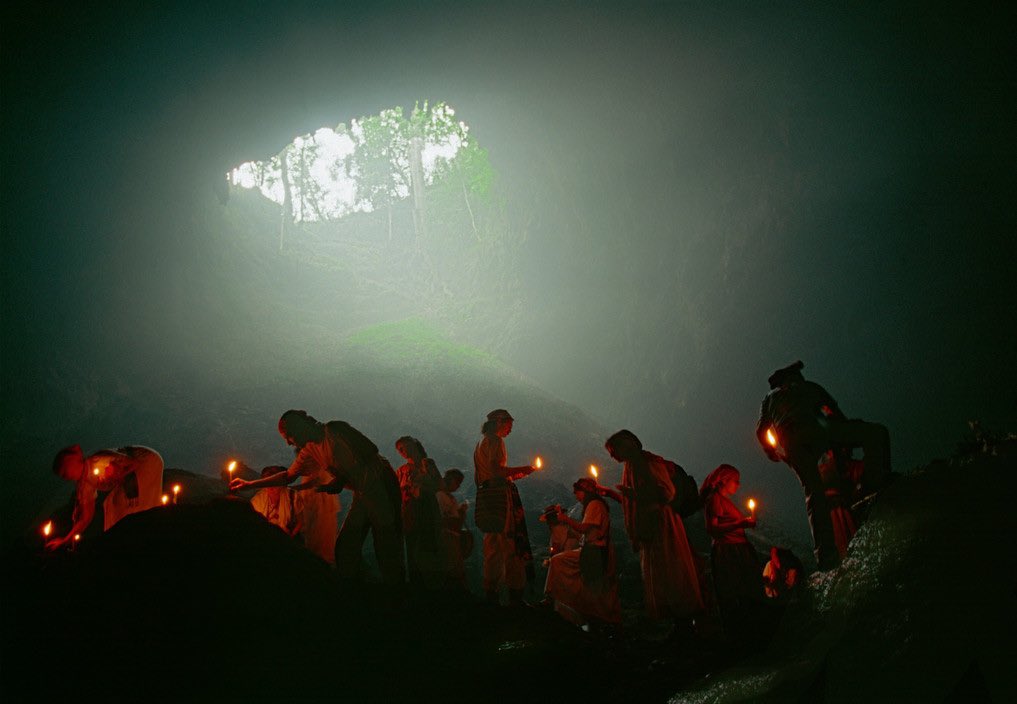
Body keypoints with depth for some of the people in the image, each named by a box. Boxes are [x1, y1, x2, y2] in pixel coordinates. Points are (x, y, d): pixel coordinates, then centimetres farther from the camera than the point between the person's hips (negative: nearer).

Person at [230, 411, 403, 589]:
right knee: (345, 545, 4)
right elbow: (288, 476, 21)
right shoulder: (309, 450, 10)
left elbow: (371, 452, -17)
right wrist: (249, 484, 20)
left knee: (385, 544, -12)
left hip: (379, 483, -8)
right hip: (362, 492, 8)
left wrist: (339, 482, -16)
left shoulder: (334, 430, -14)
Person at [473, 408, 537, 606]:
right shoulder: (495, 441, -7)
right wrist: (521, 470, -10)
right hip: (499, 494, -10)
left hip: (485, 496, 10)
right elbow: (495, 469, -20)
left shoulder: (481, 443, 22)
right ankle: (515, 595, -12)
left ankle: (490, 592, 14)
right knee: (509, 543, -10)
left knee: (492, 545, 12)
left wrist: (511, 475, 23)